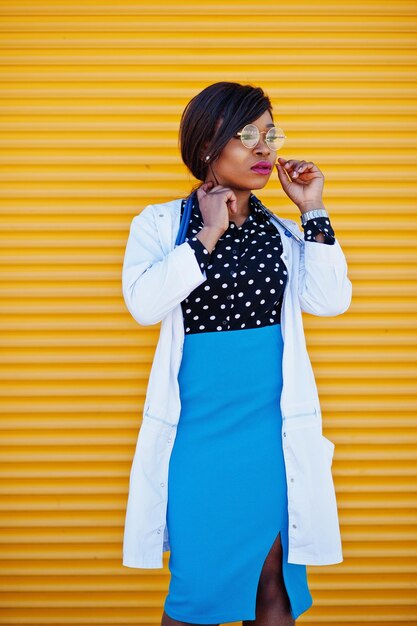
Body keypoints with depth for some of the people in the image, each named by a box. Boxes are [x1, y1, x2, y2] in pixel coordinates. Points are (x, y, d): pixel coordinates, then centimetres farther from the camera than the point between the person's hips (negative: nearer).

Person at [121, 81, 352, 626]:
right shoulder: (161, 224, 1)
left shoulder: (282, 231, 8)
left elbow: (331, 300, -5)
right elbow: (144, 303, -15)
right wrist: (206, 237, -15)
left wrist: (314, 214, -6)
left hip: (275, 428, 2)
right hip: (199, 431, -2)